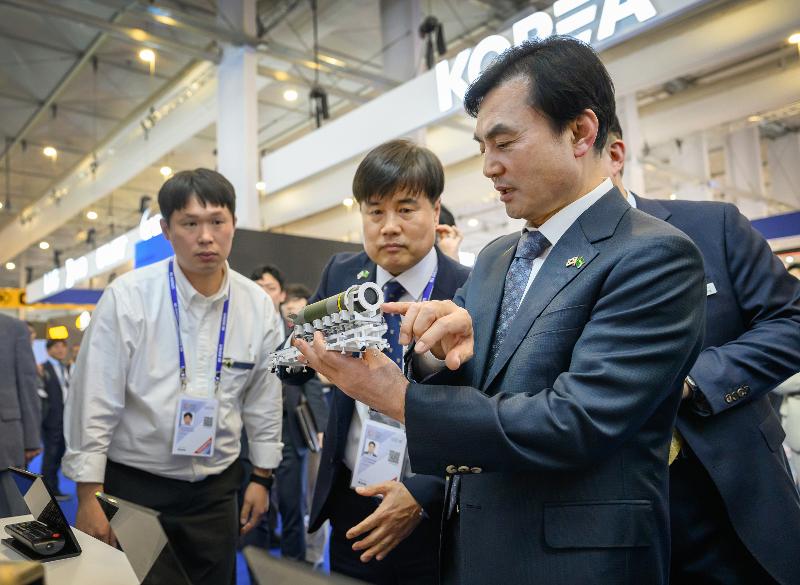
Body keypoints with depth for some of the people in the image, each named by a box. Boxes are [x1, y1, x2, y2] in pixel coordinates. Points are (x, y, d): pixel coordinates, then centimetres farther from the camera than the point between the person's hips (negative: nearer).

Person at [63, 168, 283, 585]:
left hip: (216, 489, 3)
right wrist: (88, 497, -9)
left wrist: (262, 477, 8)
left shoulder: (258, 306, -4)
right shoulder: (127, 297, -13)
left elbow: (264, 400, 4)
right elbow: (93, 403, -11)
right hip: (133, 483, -2)